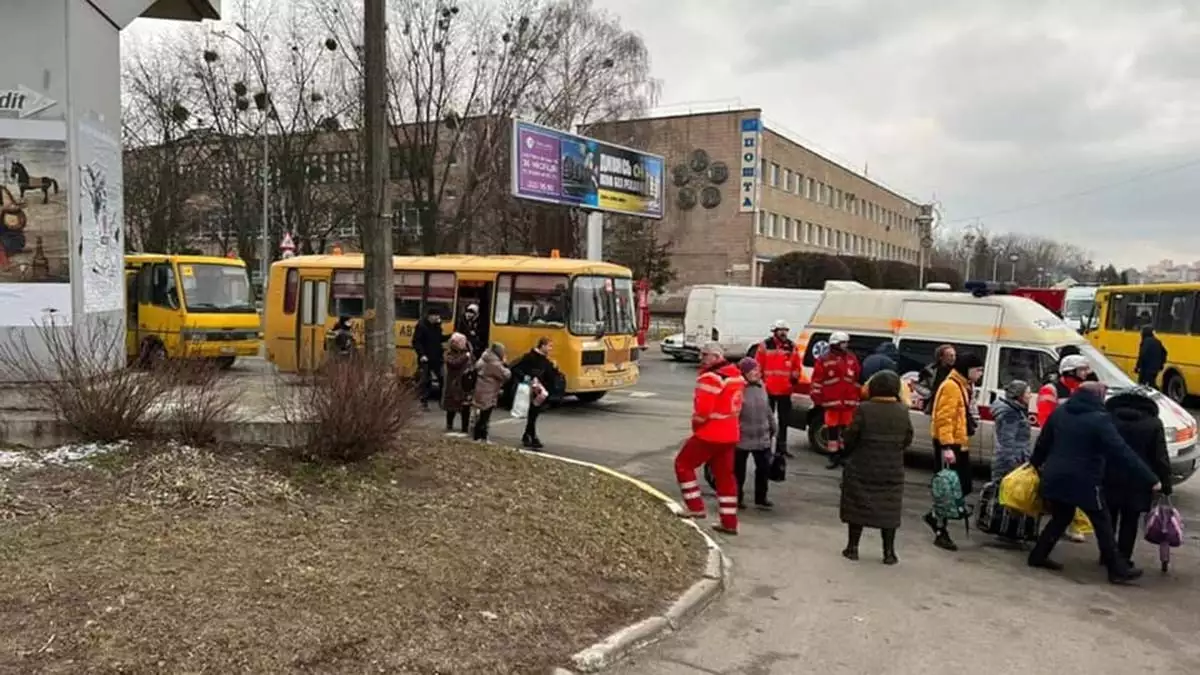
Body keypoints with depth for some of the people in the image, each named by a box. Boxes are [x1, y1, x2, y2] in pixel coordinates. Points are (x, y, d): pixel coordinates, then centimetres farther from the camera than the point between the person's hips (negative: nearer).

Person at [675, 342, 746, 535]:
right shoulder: (736, 374, 10)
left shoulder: (711, 377, -20)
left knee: (683, 464, 9)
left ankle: (695, 507, 7)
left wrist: (696, 424, -8)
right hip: (730, 433, 9)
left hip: (710, 433, -8)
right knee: (725, 476, 14)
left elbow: (703, 409, -23)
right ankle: (729, 522, 17)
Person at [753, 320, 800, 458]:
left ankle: (781, 447, 21)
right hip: (768, 389, -4)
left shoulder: (792, 347, 7)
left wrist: (795, 376, -2)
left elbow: (797, 365, 13)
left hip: (785, 390, 4)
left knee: (784, 420, 11)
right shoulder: (765, 345, -4)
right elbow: (758, 366, -3)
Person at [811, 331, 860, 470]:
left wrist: (858, 397, 13)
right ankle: (834, 457, 8)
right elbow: (817, 380, -2)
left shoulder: (852, 358, 11)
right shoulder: (824, 360, -2)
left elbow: (857, 379, 15)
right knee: (832, 430, 1)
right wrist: (817, 398, -6)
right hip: (832, 401, -3)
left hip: (849, 401, 4)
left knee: (846, 430, 9)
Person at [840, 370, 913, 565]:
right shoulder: (902, 411, -4)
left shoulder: (864, 409, -14)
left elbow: (851, 437, -10)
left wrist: (849, 454, 10)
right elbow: (907, 440, 3)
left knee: (858, 506, 10)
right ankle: (889, 552, 15)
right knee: (889, 510, 12)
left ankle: (853, 547, 16)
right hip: (892, 471, 2)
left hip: (862, 468, -2)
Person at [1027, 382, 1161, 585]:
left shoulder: (1059, 412, 9)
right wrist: (1150, 479, -15)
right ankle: (1118, 570, 10)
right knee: (1103, 524, 5)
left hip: (1055, 478, 6)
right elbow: (1122, 453, -17)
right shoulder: (1099, 419, -12)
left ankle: (1038, 555, 20)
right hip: (1084, 482, -6)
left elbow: (1043, 442, 18)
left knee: (1061, 517, 21)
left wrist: (1036, 463, 35)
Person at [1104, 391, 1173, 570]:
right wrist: (1166, 485, 0)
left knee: (1109, 518, 14)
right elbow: (1161, 458, -4)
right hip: (1137, 482, -2)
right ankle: (1124, 558, 8)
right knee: (1130, 522, 6)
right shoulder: (1153, 424, -1)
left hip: (1110, 479, 2)